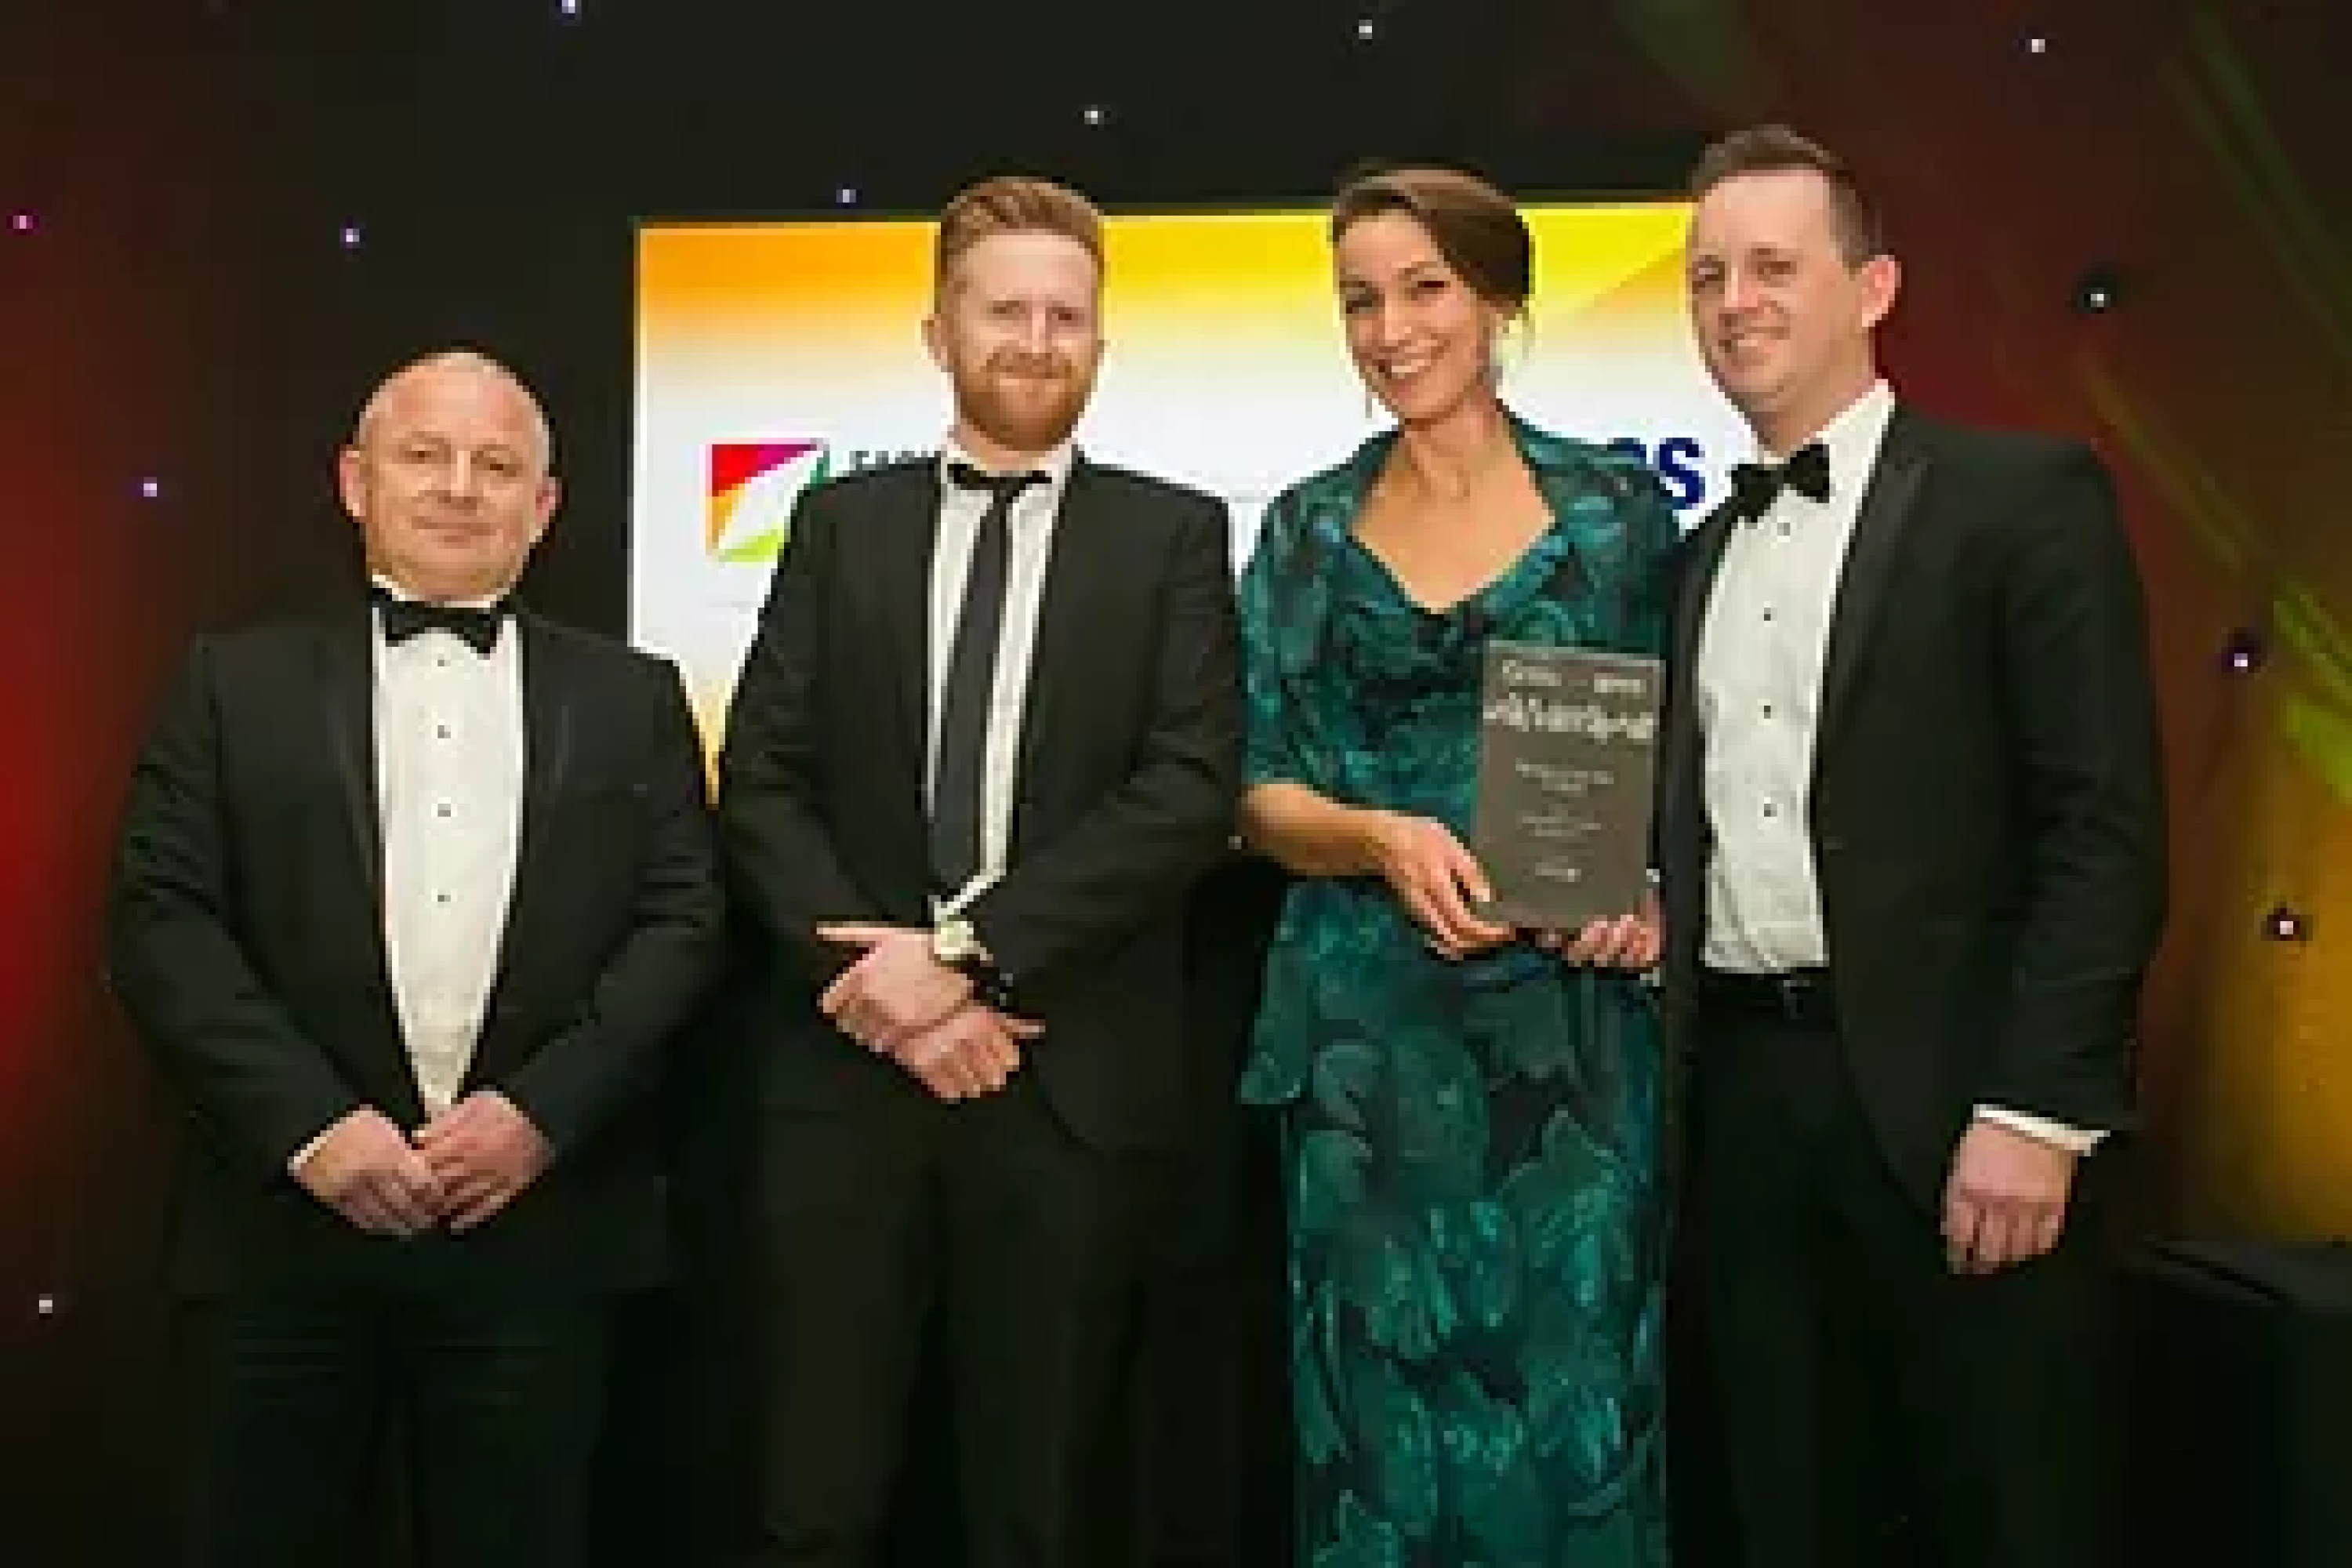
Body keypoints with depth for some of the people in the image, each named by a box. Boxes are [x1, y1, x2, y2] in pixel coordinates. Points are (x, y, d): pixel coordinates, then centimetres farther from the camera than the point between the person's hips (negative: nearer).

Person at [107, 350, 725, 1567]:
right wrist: (309, 1122, -12)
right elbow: (160, 921, -1)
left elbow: (683, 922, 2)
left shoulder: (632, 699, 10)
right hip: (289, 1224, 0)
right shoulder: (235, 683, 7)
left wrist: (543, 1110, -10)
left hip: (543, 1231, 1)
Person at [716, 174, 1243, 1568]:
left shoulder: (1173, 534, 4)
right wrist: (873, 978, -11)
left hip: (1070, 1079, -1)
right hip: (850, 1065, 1)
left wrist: (966, 948, -15)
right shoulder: (843, 524, 10)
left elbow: (1193, 790, -8)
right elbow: (761, 780, 3)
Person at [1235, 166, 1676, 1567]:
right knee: (1387, 1400, 9)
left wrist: (1649, 891, -12)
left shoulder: (1617, 506, 3)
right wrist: (1381, 837, -15)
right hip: (1367, 1029, 1)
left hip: (1567, 1023, -1)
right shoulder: (1308, 526, 6)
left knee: (1570, 1394, 4)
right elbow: (1258, 787, 4)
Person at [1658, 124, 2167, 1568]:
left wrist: (2038, 1110, -17)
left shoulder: (2025, 497, -4)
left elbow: (2109, 827, -11)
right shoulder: (1707, 552, 16)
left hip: (1951, 1095, -6)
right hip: (1748, 1094, 6)